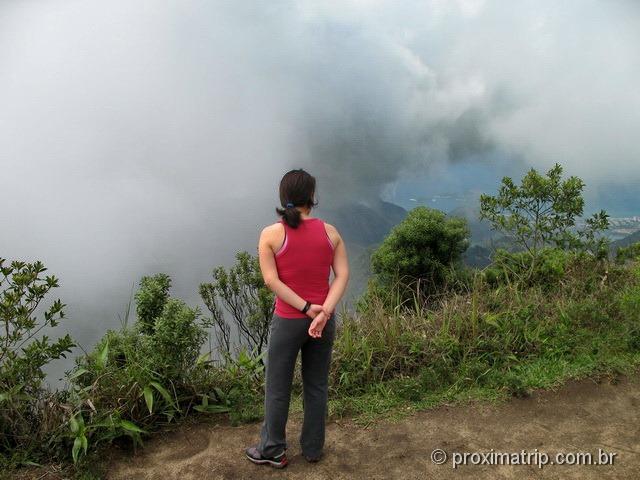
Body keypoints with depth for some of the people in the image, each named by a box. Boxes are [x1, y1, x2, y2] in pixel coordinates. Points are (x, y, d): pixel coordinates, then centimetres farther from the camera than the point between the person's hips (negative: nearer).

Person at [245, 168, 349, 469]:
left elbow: (271, 280, -16)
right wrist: (323, 313, -18)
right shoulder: (330, 232, -3)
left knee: (277, 388, 15)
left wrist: (306, 308, -15)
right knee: (316, 385, 19)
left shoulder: (271, 234, -11)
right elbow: (343, 275, -9)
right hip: (324, 320, 3)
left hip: (288, 321, -3)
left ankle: (272, 451, 31)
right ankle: (312, 447, 34)